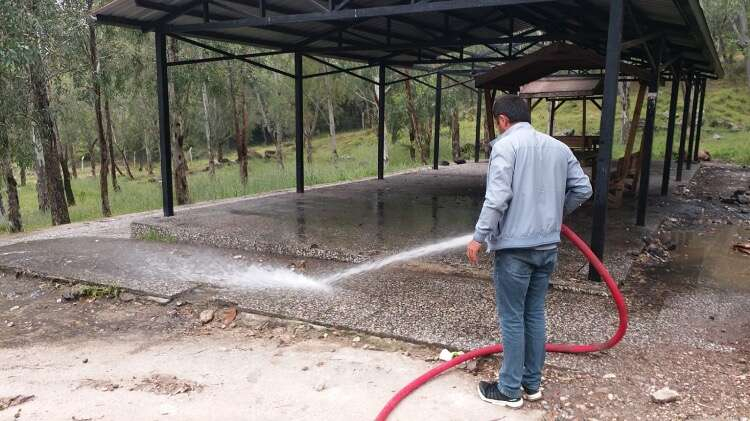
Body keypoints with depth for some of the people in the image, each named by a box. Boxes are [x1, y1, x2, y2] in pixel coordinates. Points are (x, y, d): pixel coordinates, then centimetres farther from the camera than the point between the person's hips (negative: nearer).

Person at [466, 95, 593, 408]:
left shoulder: (506, 145, -11)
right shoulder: (558, 147, 9)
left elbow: (497, 197, -20)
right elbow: (583, 188, 12)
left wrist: (479, 237, -13)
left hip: (515, 247, -7)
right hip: (548, 246, 7)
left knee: (512, 319, 3)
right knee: (535, 315, 17)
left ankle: (510, 390, 14)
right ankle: (532, 383, 27)